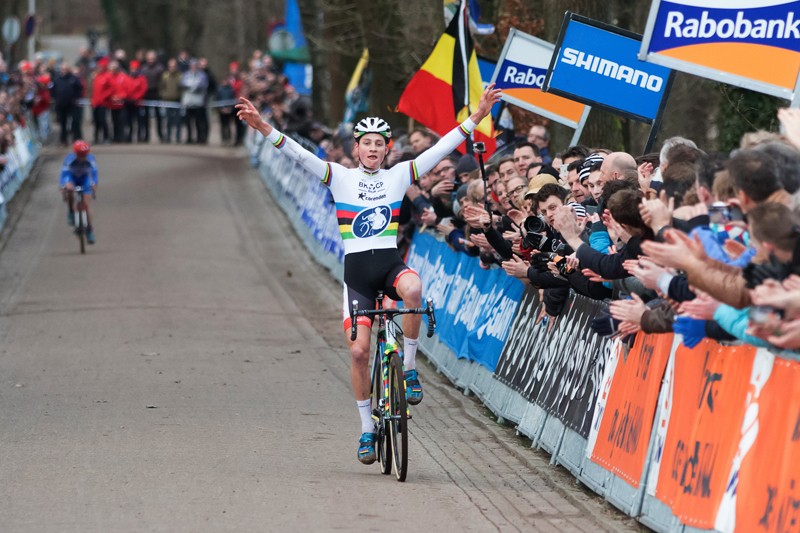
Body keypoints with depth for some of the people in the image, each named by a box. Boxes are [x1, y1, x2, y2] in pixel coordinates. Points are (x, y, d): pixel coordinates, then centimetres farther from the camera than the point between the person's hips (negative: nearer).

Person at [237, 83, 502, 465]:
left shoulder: (398, 176, 6)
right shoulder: (340, 177, 2)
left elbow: (440, 149, 2)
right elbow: (299, 155, -9)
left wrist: (476, 117, -5)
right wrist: (265, 129, -22)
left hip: (390, 263, 0)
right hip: (357, 269, 0)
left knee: (414, 290, -36)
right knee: (358, 351, -7)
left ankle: (409, 367, -16)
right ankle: (367, 429, 8)